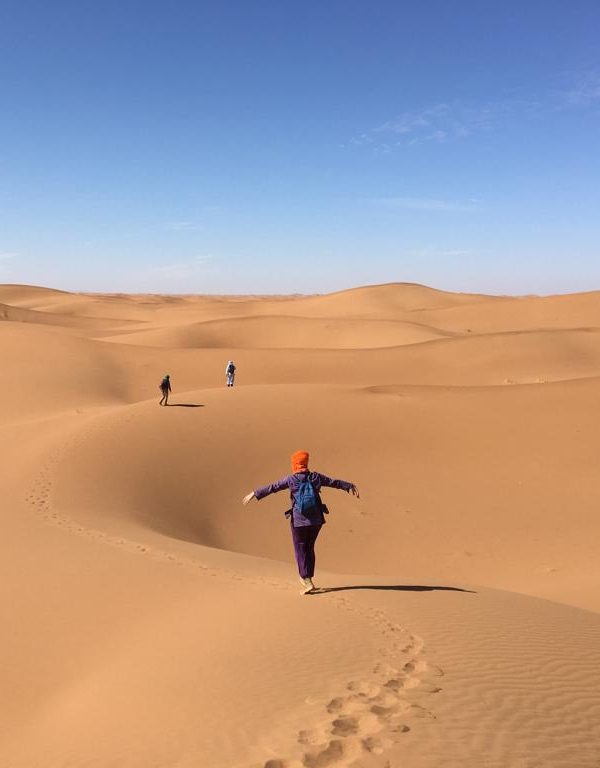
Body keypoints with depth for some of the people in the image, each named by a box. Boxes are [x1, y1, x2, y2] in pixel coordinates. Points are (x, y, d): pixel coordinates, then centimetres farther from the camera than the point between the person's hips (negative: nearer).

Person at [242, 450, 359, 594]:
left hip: (299, 521, -4)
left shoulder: (291, 479, -7)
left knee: (301, 550, 5)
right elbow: (335, 482, 14)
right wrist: (350, 486, 30)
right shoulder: (316, 477, 2)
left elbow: (272, 488, -5)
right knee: (309, 548, 19)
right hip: (316, 520, 4)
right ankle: (306, 577, 25)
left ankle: (307, 581, -2)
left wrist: (254, 494, 4)